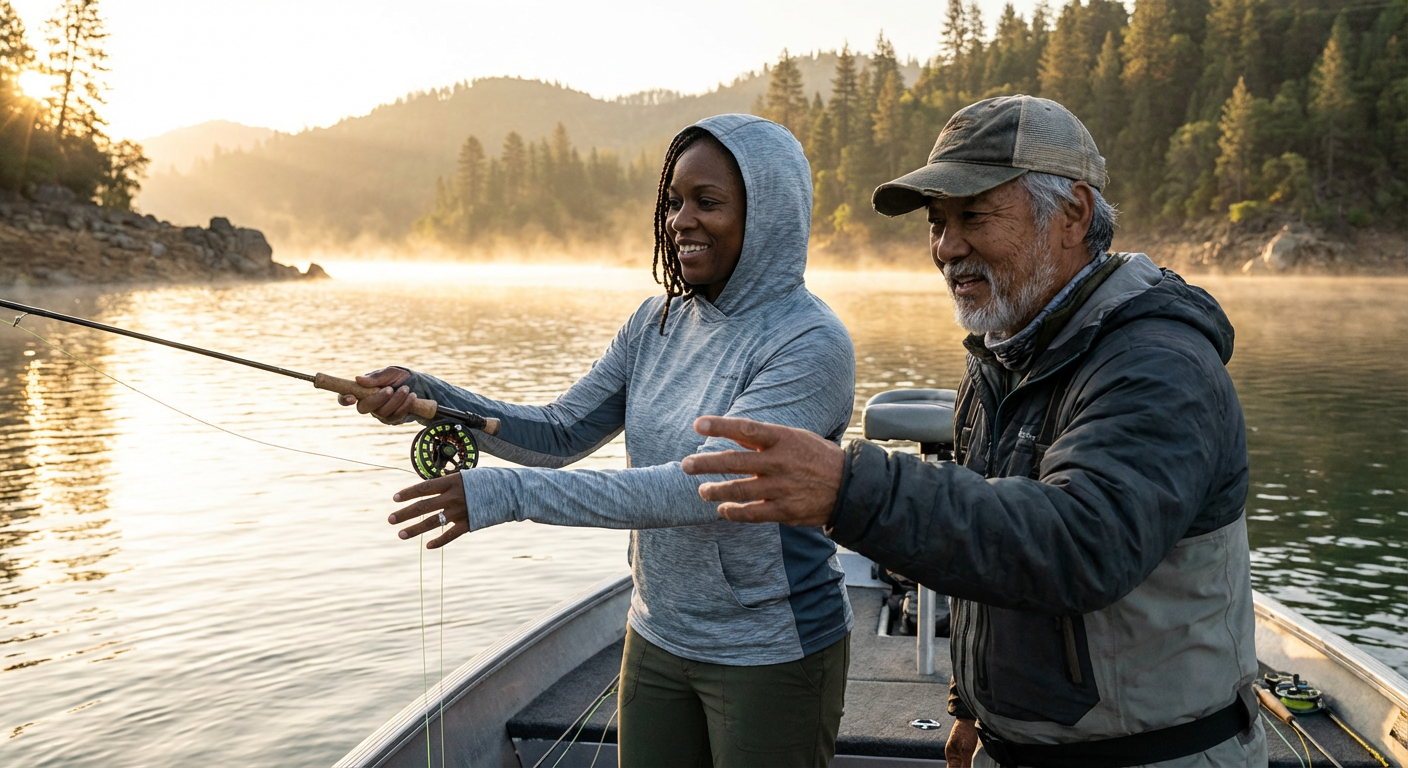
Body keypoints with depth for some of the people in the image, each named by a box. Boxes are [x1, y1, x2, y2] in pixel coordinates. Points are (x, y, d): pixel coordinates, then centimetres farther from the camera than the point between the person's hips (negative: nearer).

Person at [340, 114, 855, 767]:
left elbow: (705, 486, -30)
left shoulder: (812, 344, -20)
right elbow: (561, 433, 2)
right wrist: (428, 396, -12)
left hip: (770, 656, -6)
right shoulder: (660, 322, 1)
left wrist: (511, 493, -33)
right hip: (659, 637, 6)